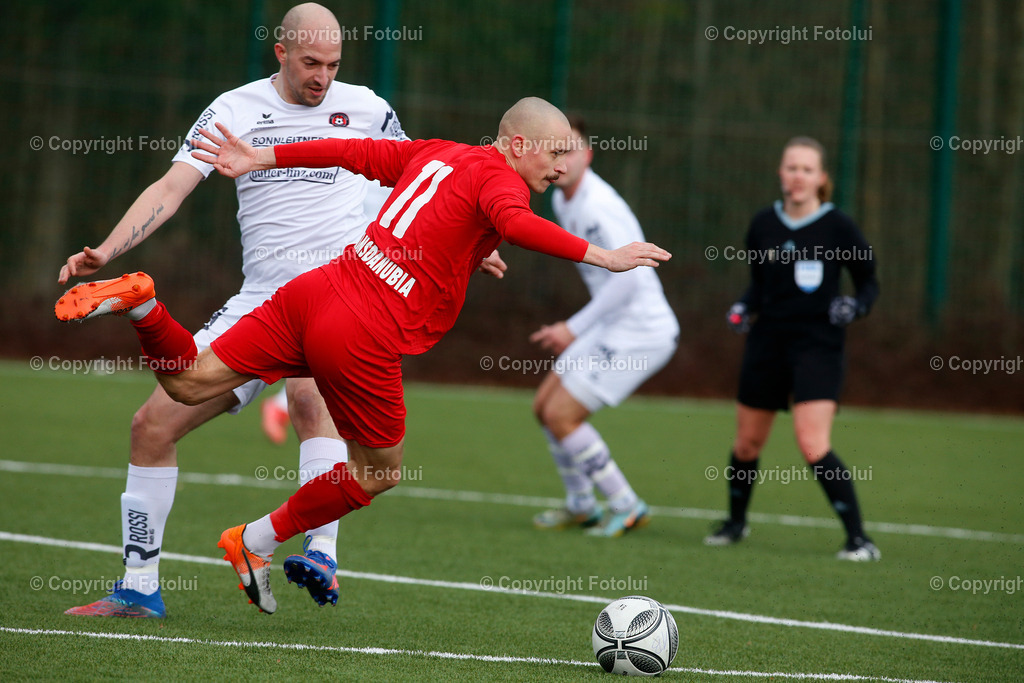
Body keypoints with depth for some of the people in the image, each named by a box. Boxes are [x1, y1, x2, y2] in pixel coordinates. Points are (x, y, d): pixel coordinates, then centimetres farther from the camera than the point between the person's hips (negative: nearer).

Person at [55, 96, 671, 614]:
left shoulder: (439, 154, 16)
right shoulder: (498, 177, -6)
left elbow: (353, 152, 21)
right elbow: (516, 225, -28)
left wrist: (263, 159, 27)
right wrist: (601, 256, -31)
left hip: (315, 290, 7)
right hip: (363, 339, -7)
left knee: (191, 385, 15)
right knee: (381, 471, 15)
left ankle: (140, 303, -10)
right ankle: (255, 545, 21)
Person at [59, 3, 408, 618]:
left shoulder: (365, 110, 5)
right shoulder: (235, 110, 3)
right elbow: (172, 187, -6)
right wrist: (106, 251, -19)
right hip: (261, 298, 3)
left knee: (311, 396, -36)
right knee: (155, 423, -1)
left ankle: (324, 558, -42)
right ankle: (140, 588, 12)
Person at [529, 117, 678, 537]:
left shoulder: (598, 207, -22)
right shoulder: (562, 201, 9)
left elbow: (627, 277, -28)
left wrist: (575, 327, -23)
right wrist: (577, 329, 21)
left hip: (640, 333, -10)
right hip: (612, 328, 10)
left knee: (561, 415, -10)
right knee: (544, 406, 13)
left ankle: (627, 508, 3)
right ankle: (581, 506, 28)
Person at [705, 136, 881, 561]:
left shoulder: (838, 227, -6)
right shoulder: (763, 226, 4)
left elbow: (869, 283, 3)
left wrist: (855, 306, -18)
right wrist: (743, 308, -1)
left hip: (818, 346, -4)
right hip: (768, 343, 4)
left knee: (814, 446, -18)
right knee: (747, 443, 11)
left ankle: (859, 539, -12)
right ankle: (736, 522, 37)